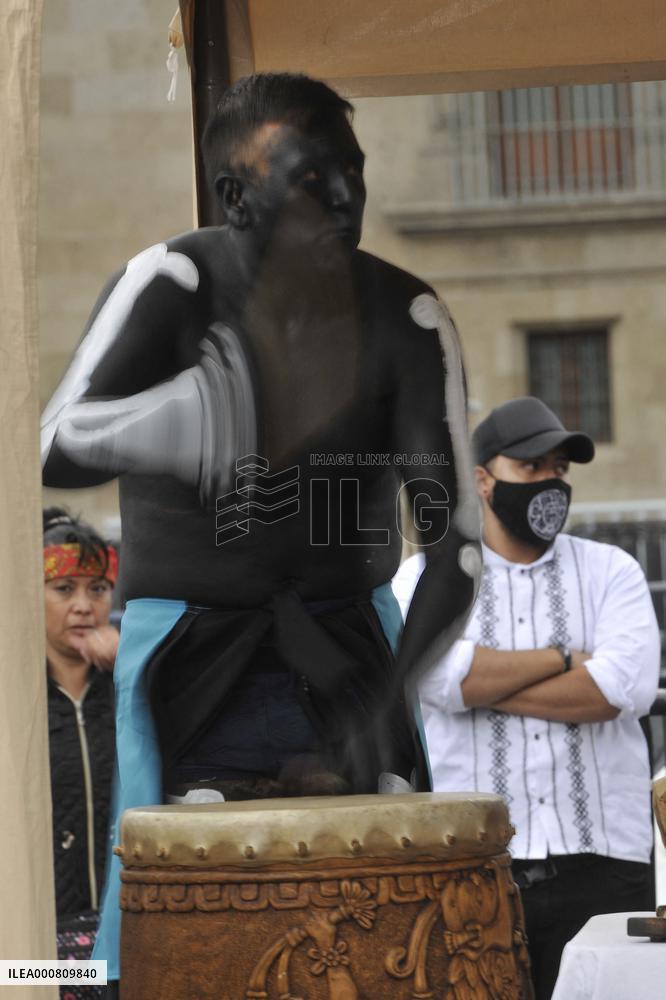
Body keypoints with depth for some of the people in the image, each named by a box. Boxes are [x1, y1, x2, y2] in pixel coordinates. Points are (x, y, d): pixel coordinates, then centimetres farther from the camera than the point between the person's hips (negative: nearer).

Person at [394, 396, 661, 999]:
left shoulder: (611, 572, 12)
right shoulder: (427, 576, 11)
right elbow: (441, 676, -10)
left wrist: (485, 687, -5)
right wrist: (564, 659, -2)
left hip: (602, 860, 1)